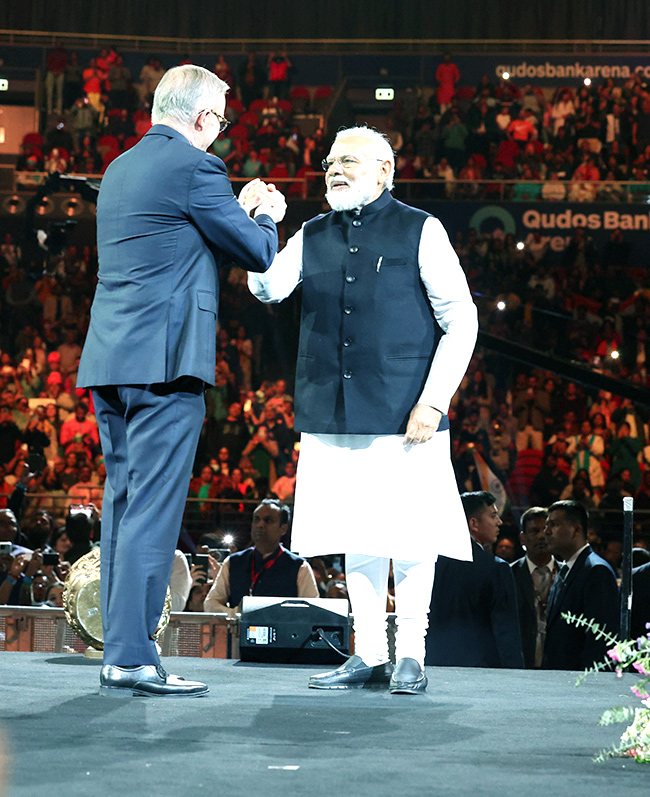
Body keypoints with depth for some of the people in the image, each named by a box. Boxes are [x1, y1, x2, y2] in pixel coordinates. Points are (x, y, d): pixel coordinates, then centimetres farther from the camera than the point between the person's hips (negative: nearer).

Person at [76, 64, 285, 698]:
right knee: (152, 509, -7)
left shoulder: (120, 169, 18)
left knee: (122, 504, 11)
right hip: (165, 361, -8)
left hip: (108, 360, 8)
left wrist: (237, 212, 30)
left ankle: (119, 653, 13)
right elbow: (258, 253, -3)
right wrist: (265, 217, 18)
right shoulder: (195, 167, -8)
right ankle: (131, 661, -8)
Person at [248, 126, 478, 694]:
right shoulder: (312, 237, 14)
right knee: (356, 535, 7)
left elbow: (461, 321, -1)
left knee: (409, 534, -2)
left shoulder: (419, 231, 2)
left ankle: (410, 655, 8)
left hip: (403, 413, -4)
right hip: (333, 416, 4)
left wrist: (433, 401, -9)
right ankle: (369, 654, 15)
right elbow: (269, 289, 0)